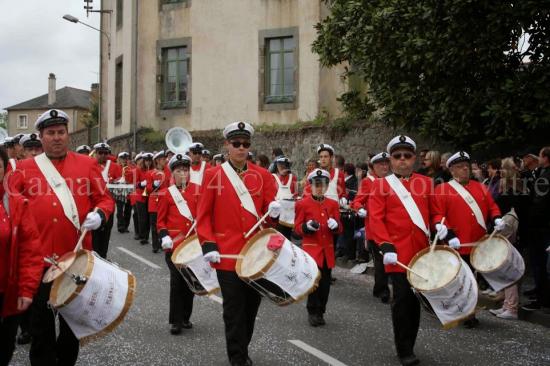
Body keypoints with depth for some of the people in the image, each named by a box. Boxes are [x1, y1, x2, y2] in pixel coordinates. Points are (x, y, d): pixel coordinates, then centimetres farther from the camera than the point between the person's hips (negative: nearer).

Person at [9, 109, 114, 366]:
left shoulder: (87, 164, 5)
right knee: (41, 325, 7)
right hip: (38, 258, -1)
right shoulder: (24, 168, 4)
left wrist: (99, 215, -14)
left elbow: (105, 199, 6)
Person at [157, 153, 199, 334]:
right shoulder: (166, 194, 1)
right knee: (177, 282, -4)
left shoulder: (198, 190, 5)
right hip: (174, 244, -2)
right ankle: (176, 321, 6)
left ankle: (185, 317, 24)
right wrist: (164, 237, -11)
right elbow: (161, 221, 5)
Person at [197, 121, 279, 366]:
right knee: (234, 309, 0)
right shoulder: (213, 175, -2)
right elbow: (203, 215, -2)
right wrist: (208, 246, -12)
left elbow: (269, 209, 7)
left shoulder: (263, 175, 7)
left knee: (252, 305, 14)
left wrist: (275, 209, -17)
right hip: (228, 253, -3)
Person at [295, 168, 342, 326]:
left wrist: (335, 225, -13)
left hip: (327, 250, 4)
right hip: (311, 249, -4)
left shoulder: (333, 204, 9)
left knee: (325, 283, 5)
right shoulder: (303, 204, 0)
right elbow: (298, 228, -1)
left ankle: (320, 312, 19)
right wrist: (307, 226, -21)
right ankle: (313, 312, 3)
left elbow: (339, 229, 9)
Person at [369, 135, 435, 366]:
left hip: (421, 251, 4)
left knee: (416, 299, 11)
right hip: (398, 251, -4)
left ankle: (409, 347, 25)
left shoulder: (426, 182, 11)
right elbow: (375, 219, -8)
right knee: (402, 299, -6)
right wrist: (386, 246, -19)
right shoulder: (381, 185, 0)